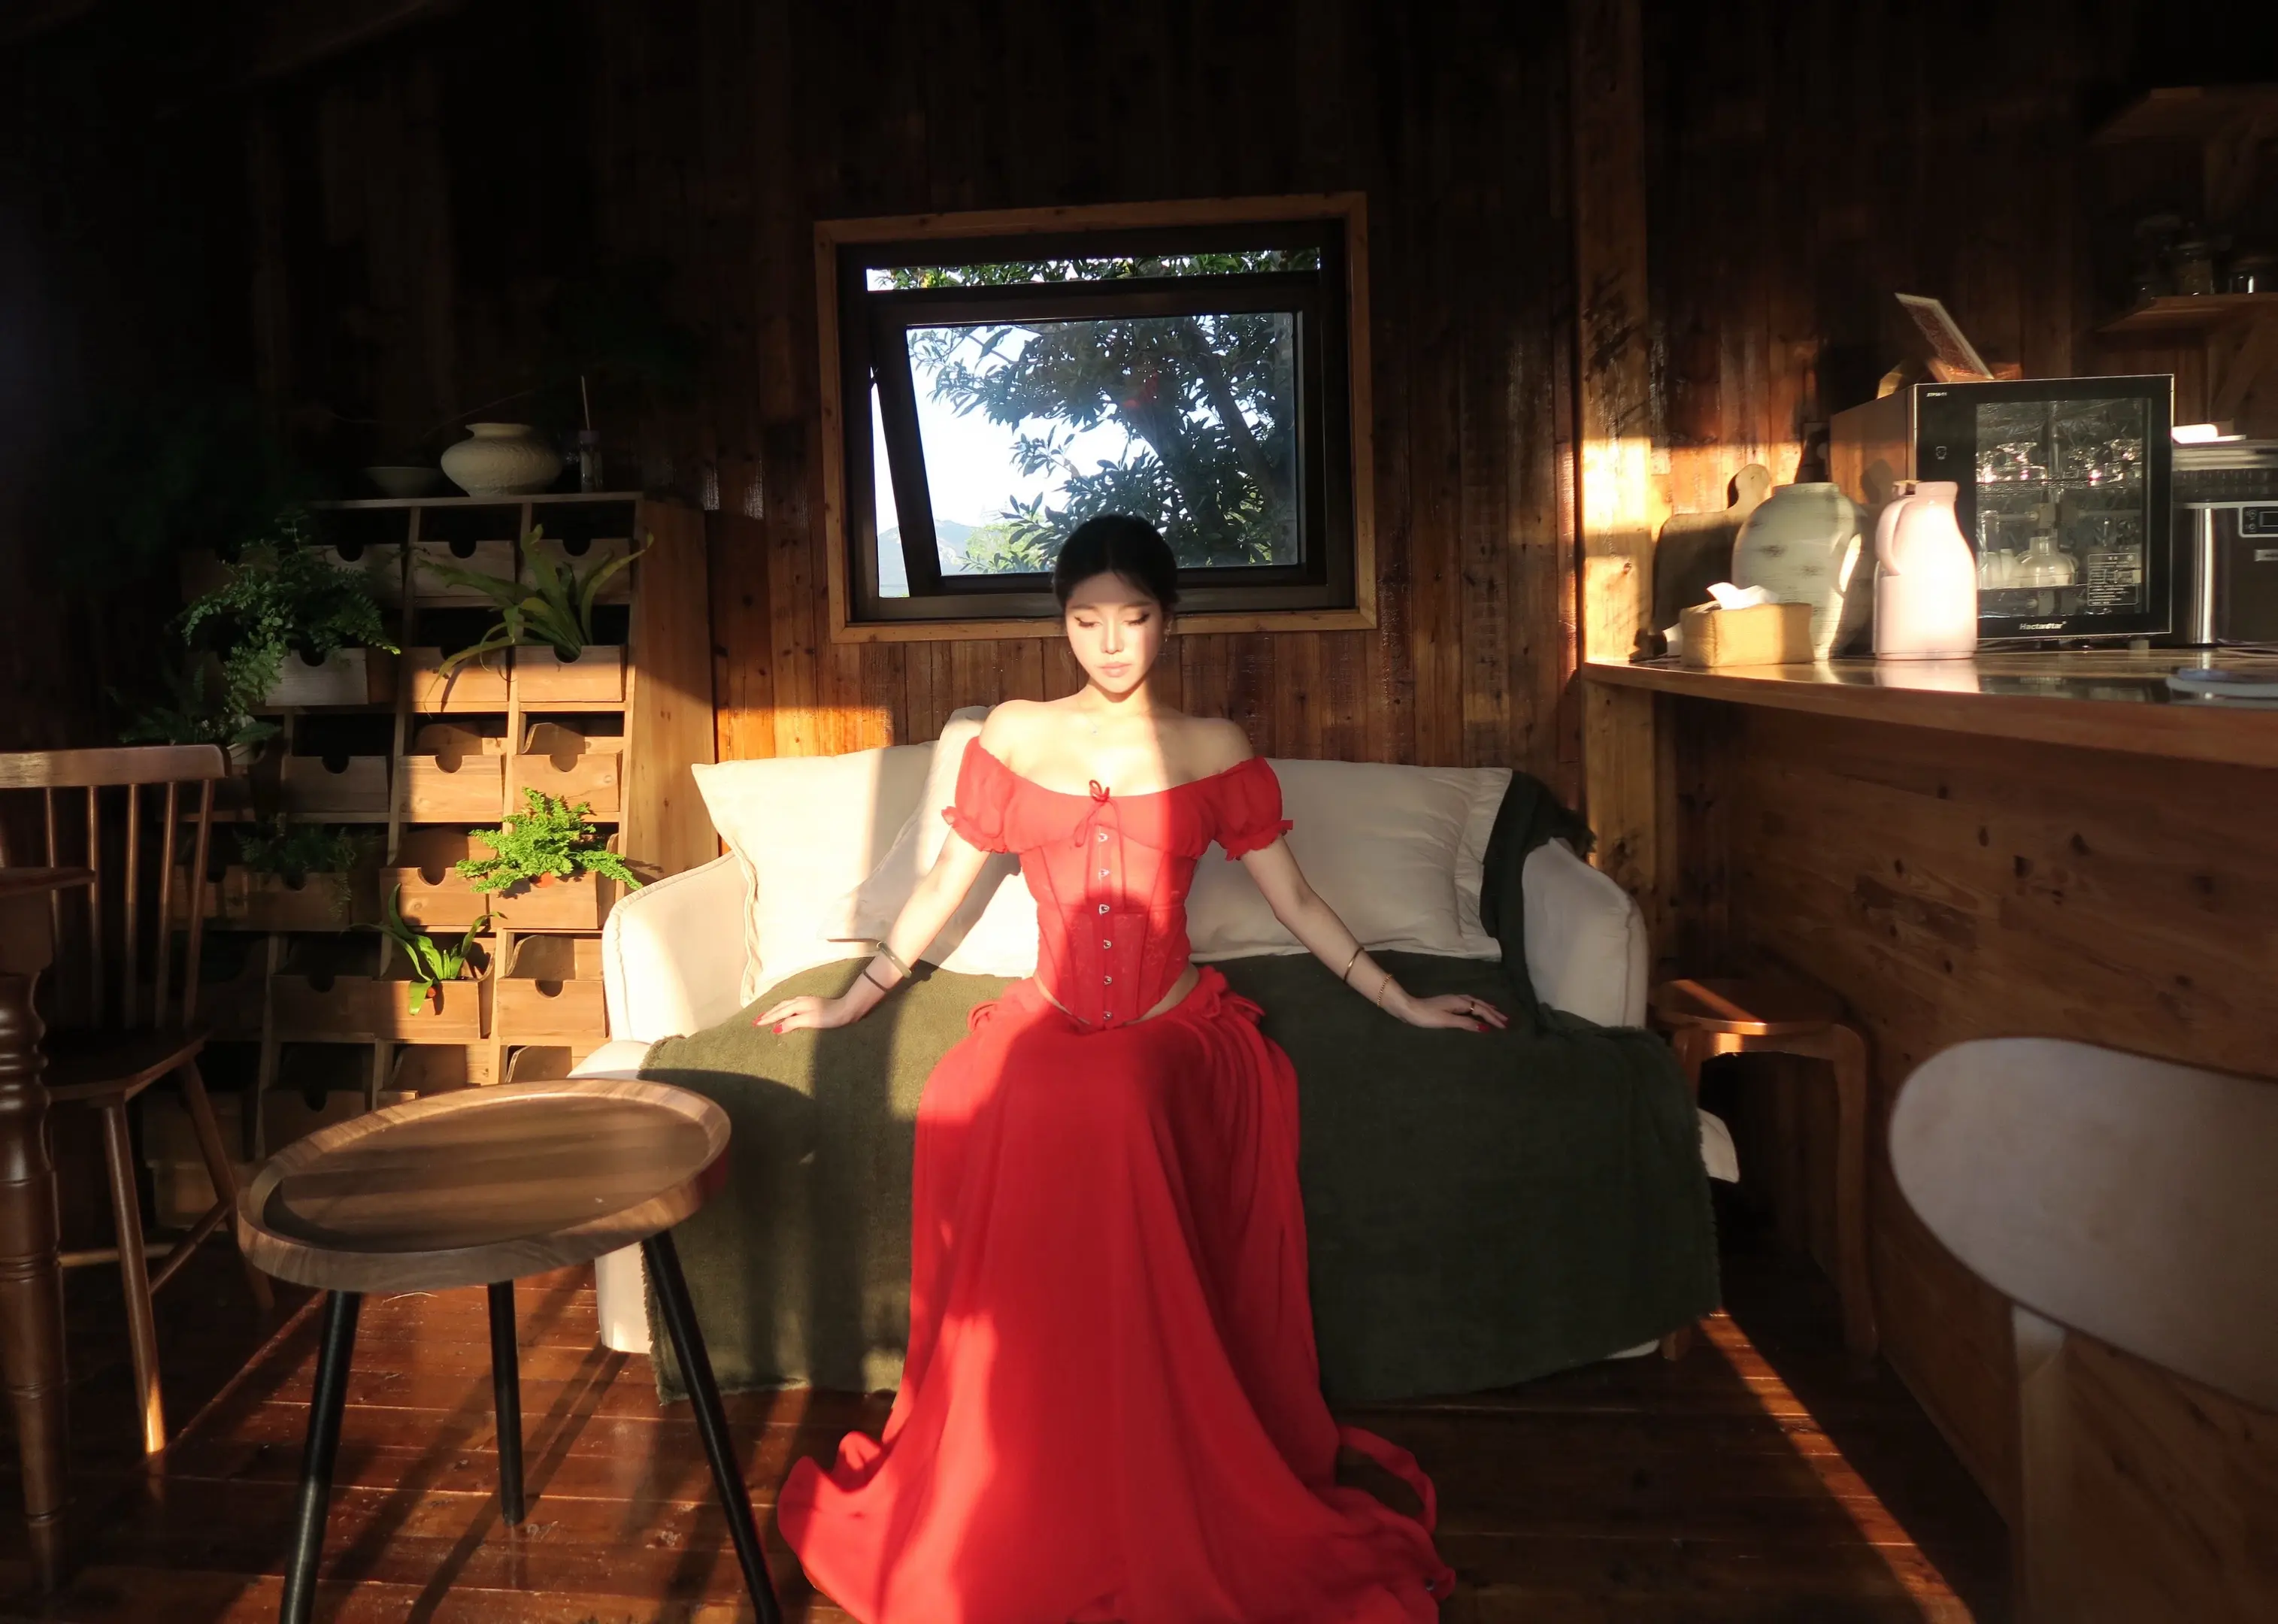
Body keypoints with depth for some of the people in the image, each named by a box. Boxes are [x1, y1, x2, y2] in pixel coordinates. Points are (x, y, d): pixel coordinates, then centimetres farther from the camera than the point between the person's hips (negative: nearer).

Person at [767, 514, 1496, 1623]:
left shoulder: (1213, 748, 8)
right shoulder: (1012, 735, 9)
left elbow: (1293, 901, 12)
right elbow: (942, 886, 15)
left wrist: (1403, 1004, 12)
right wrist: (848, 1003, 16)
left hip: (1178, 1040, -1)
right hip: (1047, 1033, 1)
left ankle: (1187, 1530, -14)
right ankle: (1023, 1533, -12)